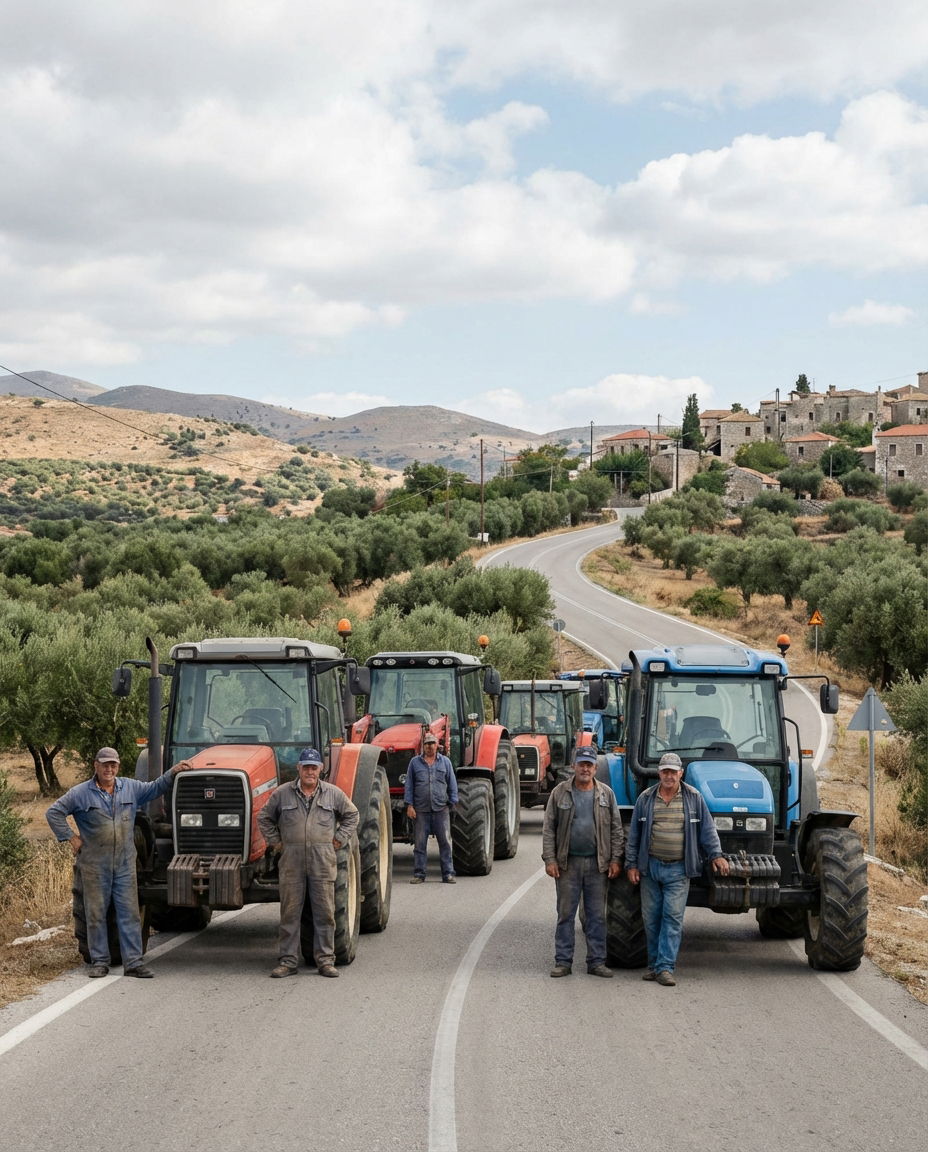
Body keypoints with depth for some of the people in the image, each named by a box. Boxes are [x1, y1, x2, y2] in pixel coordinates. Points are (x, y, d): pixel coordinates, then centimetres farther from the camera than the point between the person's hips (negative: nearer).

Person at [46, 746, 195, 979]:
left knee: (130, 912, 0)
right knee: (96, 913, 3)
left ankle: (133, 962, 2)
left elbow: (155, 788, 19)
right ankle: (99, 962, 12)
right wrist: (71, 838, -4)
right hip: (95, 865, -3)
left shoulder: (130, 788, 8)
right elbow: (54, 813, 0)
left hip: (125, 863, 3)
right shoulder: (80, 793, -2)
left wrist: (173, 772, 5)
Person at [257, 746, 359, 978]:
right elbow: (264, 818, 15)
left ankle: (325, 960, 9)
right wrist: (275, 842, 7)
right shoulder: (282, 793, 5)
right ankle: (287, 961, 8)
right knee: (290, 912, 2)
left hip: (323, 861, 0)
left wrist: (339, 840, 8)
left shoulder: (333, 793, 6)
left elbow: (351, 815, 18)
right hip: (291, 861, 0)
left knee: (324, 912, 2)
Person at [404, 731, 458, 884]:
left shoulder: (445, 762, 10)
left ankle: (448, 874, 4)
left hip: (441, 808, 0)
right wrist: (409, 805, 0)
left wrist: (453, 803, 5)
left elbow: (452, 784, 12)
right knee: (420, 843, 2)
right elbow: (409, 785, 8)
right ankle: (419, 874, 8)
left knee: (445, 841, -1)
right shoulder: (415, 762, 8)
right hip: (421, 809, 0)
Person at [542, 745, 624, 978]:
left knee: (597, 915, 5)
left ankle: (597, 961, 12)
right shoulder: (560, 792, 2)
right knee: (565, 914, 3)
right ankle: (563, 962, 9)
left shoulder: (606, 794, 6)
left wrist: (615, 859, 0)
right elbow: (549, 828, 2)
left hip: (597, 864, 1)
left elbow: (616, 829, 7)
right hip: (568, 863, -1)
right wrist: (549, 859, -6)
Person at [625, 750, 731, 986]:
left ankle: (665, 967, -8)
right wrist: (631, 864, 5)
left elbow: (707, 829, 7)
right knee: (651, 918, 6)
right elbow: (634, 834, 9)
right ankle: (654, 964, 18)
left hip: (678, 870, -2)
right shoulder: (646, 798, 6)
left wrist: (716, 854, -2)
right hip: (650, 867, 2)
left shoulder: (694, 798, 3)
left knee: (673, 917, -8)